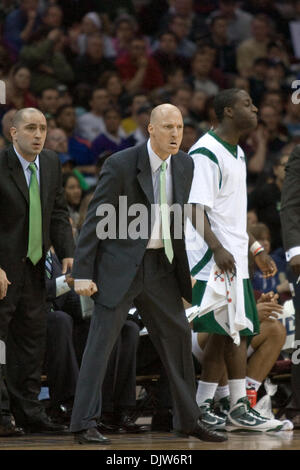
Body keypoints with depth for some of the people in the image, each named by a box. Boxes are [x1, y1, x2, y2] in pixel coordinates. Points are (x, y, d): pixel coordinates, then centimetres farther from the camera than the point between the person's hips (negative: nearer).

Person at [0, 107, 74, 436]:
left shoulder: (51, 164, 8)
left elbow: (58, 214, 12)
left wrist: (67, 253, -3)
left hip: (34, 266, 7)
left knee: (32, 339, 9)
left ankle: (28, 413, 15)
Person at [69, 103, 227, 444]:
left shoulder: (184, 165, 4)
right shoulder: (120, 165, -14)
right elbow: (94, 220, -12)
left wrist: (188, 268, 13)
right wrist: (83, 273, -15)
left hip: (160, 265, 6)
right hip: (120, 263, -6)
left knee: (178, 336, 10)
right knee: (101, 340, -9)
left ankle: (188, 420, 24)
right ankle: (84, 425, -6)